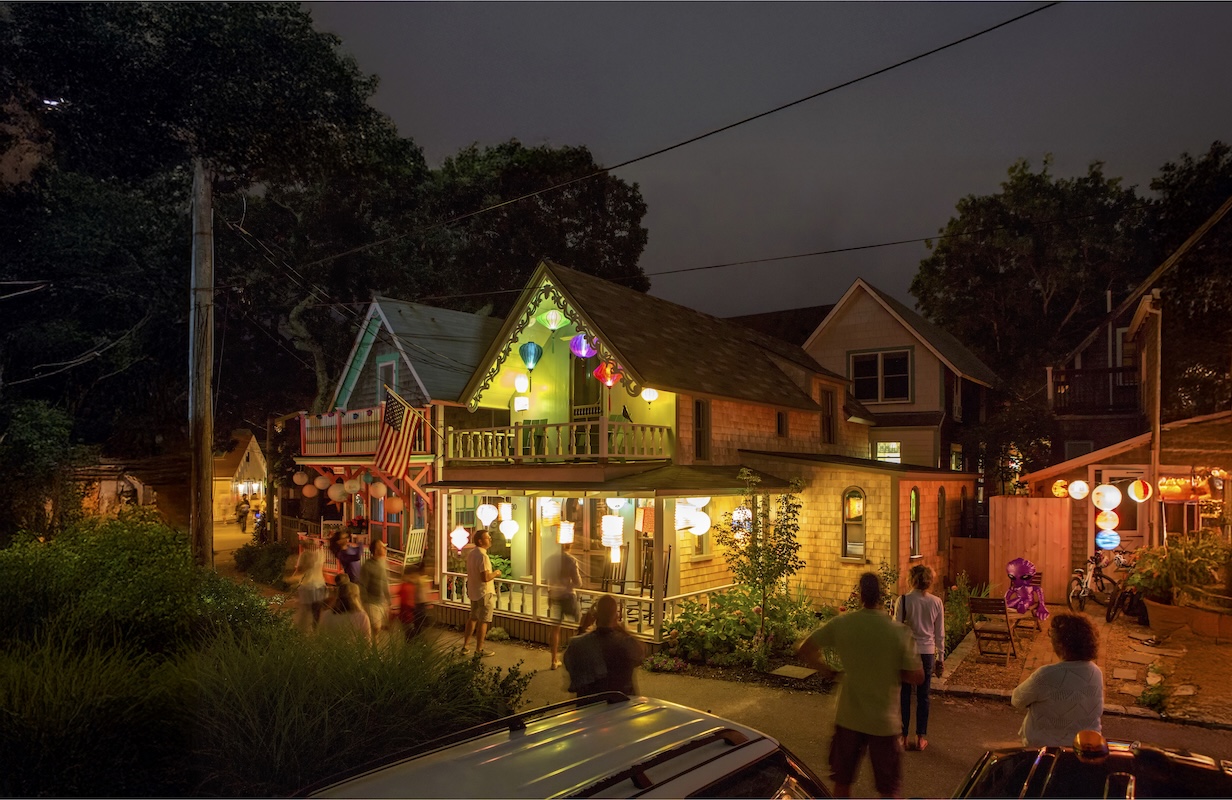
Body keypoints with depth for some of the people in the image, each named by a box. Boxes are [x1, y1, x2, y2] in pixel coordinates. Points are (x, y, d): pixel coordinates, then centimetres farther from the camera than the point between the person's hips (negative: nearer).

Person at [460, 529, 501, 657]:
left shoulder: (470, 553, 6)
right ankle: (479, 649, 10)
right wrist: (495, 573, -11)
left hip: (473, 592, 9)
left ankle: (465, 646, 24)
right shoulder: (482, 556, -24)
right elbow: (485, 577, -29)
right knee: (483, 622, 2)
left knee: (473, 618, 19)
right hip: (485, 593, -9)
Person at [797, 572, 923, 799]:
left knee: (842, 782, 19)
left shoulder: (841, 624, -11)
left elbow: (805, 651, -4)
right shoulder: (900, 632, -17)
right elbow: (916, 676, -10)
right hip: (884, 721, -1)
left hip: (848, 718, 1)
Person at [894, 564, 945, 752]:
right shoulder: (936, 602, -2)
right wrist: (940, 658, 12)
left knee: (904, 696, 8)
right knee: (923, 697, 13)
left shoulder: (903, 600, -10)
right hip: (927, 653, 2)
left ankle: (904, 738, 14)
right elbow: (940, 633, 3)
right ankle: (921, 738, 20)